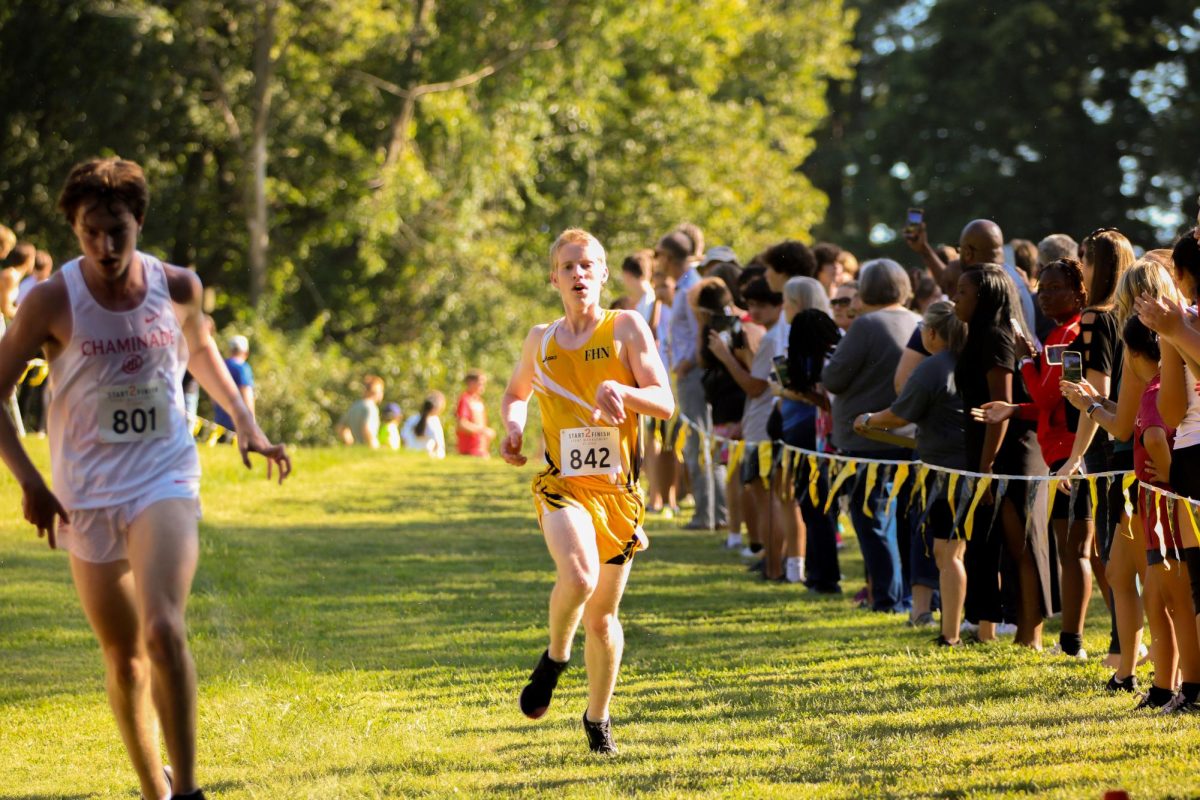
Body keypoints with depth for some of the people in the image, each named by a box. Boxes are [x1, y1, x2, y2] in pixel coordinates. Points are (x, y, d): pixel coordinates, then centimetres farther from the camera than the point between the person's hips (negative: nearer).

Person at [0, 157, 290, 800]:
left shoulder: (177, 288, -3)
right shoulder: (52, 301, -10)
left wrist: (245, 421, 10)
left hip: (164, 482, 0)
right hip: (85, 497, 0)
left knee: (163, 629, -23)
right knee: (123, 657, 9)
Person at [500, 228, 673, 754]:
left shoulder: (626, 327, 0)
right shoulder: (540, 340, 8)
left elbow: (665, 403, -5)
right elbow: (515, 393, 28)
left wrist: (617, 389, -24)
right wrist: (512, 426, 6)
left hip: (619, 489, 0)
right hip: (563, 486, 0)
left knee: (603, 615, 8)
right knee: (579, 576, -30)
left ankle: (598, 718, 29)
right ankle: (554, 659, -2)